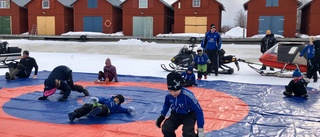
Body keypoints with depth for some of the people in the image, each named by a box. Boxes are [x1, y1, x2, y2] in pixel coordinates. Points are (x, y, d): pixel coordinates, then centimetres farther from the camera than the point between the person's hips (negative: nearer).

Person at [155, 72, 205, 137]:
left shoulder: (188, 96, -35)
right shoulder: (169, 95, -20)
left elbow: (198, 111, -25)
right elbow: (166, 104, 7)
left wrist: (200, 129, -24)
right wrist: (162, 116, -2)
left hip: (189, 115, -4)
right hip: (176, 114, 5)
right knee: (166, 129, -15)